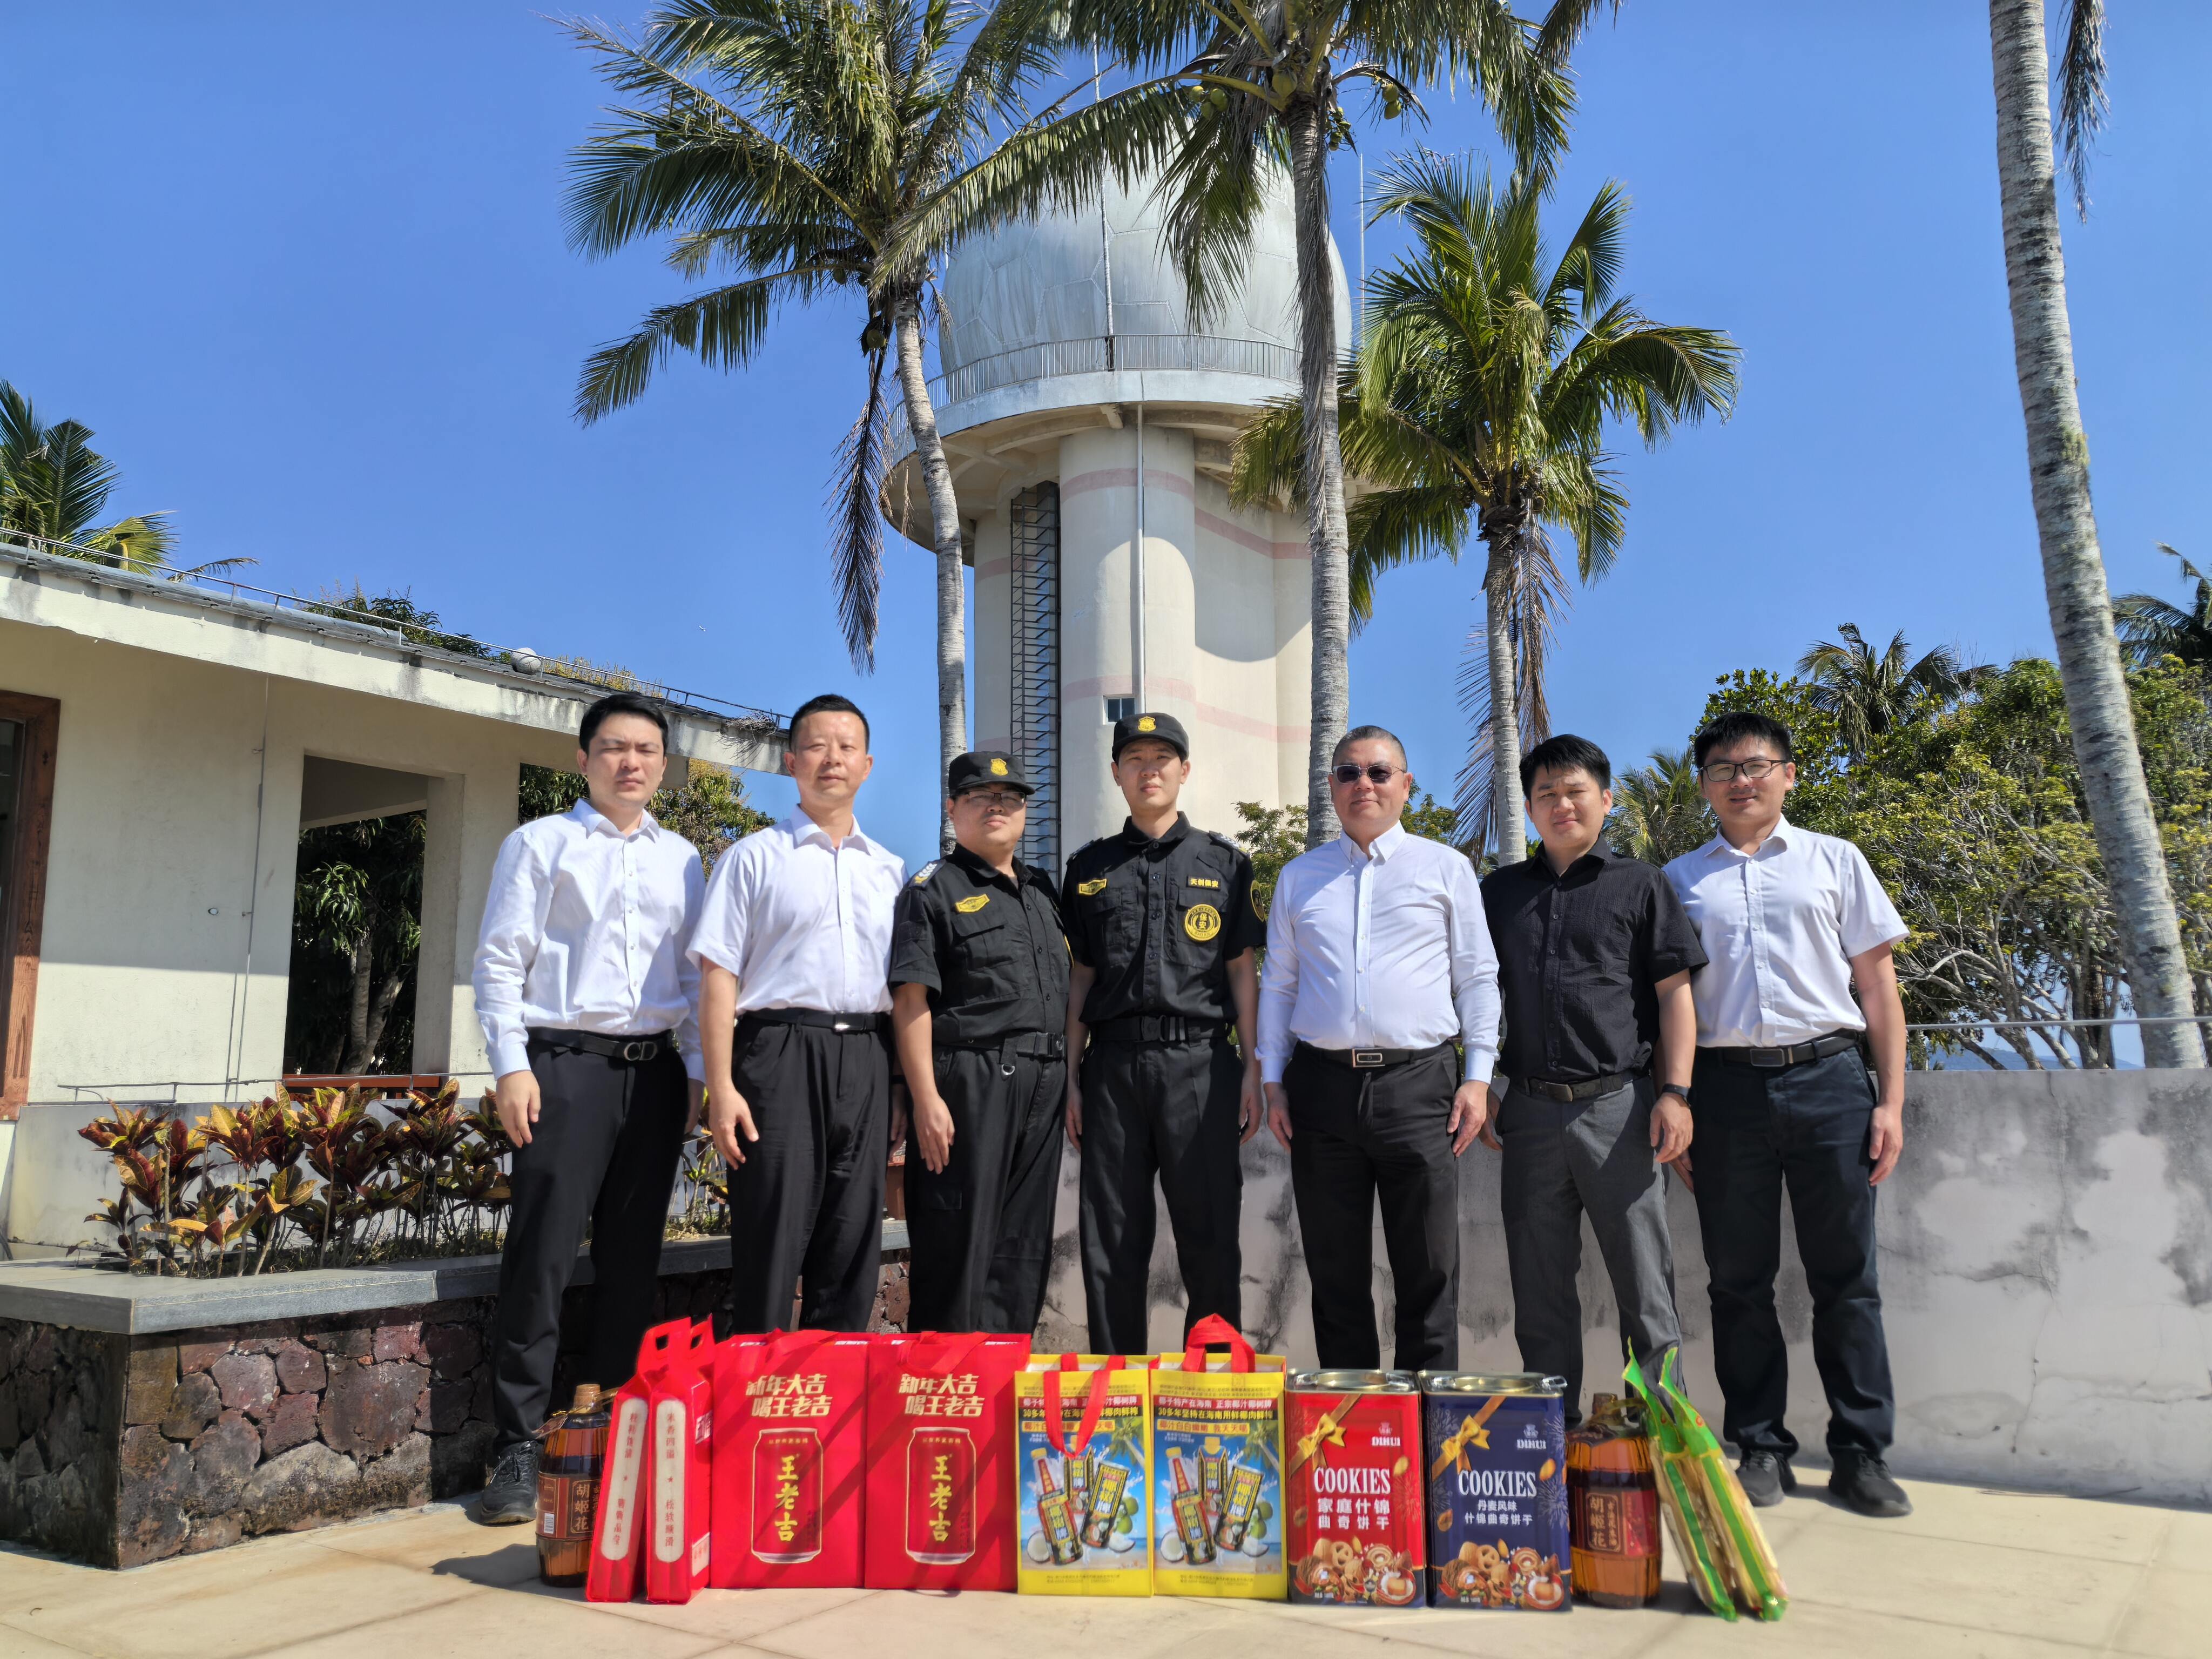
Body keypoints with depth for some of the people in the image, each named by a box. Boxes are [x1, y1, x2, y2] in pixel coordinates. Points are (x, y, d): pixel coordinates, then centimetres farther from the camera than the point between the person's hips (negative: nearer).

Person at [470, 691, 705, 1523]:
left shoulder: (683, 859, 16)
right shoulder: (539, 843, 6)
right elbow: (500, 961, 1)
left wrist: (696, 1070, 9)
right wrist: (512, 1067, -8)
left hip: (655, 1070, 4)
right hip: (566, 1063, -4)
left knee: (633, 1261, 7)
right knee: (542, 1258, -5)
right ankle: (518, 1451, 3)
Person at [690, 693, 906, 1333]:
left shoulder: (892, 870, 16)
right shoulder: (755, 857, 5)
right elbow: (719, 974, -1)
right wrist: (721, 1087, -10)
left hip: (867, 1060, 4)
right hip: (782, 1051, -4)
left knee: (853, 1248, 8)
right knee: (771, 1244, -3)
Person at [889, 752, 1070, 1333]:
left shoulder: (1043, 892, 19)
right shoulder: (933, 889, -1)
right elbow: (911, 1001, -9)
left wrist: (1067, 1084, 15)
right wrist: (926, 1099, -16)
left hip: (1041, 1088, 6)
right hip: (967, 1083, -6)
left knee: (1024, 1248, 11)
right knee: (958, 1244, -3)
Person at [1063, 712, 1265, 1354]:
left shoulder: (1224, 862, 10)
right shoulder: (1090, 868, 14)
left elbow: (1243, 969, 8)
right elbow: (1079, 978, 13)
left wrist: (1253, 1069, 0)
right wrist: (1071, 1078, 6)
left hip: (1201, 1063, -1)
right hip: (1113, 1065, 2)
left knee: (1210, 1236, 0)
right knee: (1112, 1243, 6)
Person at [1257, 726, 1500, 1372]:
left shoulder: (1446, 868, 9)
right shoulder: (1299, 877, 15)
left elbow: (1478, 977, 8)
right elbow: (1278, 982, 15)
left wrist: (1477, 1076, -1)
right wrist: (1273, 1081, 8)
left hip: (1419, 1083, -2)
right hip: (1323, 1085, 2)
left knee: (1427, 1271, 1)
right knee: (1335, 1271, 8)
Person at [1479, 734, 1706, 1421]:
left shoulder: (1640, 885, 7)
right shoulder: (1500, 891, 14)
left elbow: (1675, 994, 3)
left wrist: (1676, 1092, -7)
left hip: (1619, 1106, -3)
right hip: (1530, 1111, 3)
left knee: (1644, 1279, 1)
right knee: (1539, 1285, 8)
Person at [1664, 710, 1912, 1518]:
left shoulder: (1834, 861, 11)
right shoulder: (1680, 879, 12)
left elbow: (1878, 985, 9)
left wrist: (1891, 1101, 1)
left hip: (1827, 1079, 0)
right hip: (1726, 1086, 1)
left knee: (1845, 1277, 3)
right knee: (1739, 1279, 6)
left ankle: (1860, 1453, 13)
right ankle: (1761, 1447, 16)